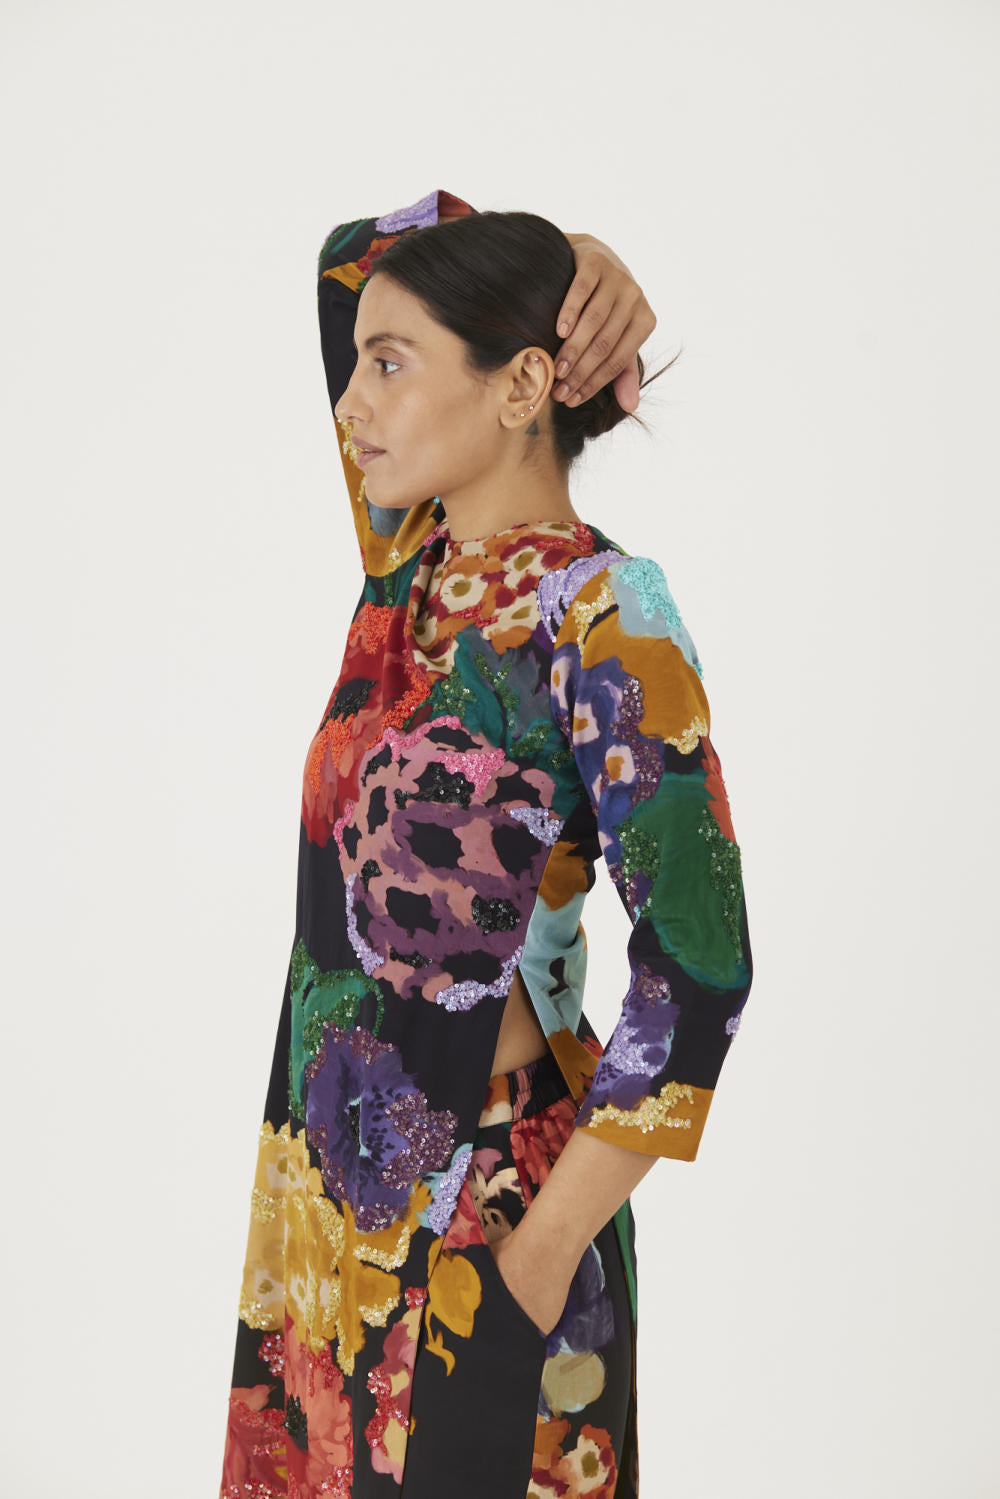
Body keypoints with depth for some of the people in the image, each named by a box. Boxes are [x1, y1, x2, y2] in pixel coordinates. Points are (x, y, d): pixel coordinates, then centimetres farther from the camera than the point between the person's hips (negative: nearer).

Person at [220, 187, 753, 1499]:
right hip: (332, 1163, 7)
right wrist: (554, 258, 0)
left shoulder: (599, 618, -18)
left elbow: (698, 970, -20)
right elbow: (350, 257, 13)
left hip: (478, 1192, -7)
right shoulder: (411, 560, 2)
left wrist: (548, 1246, -17)